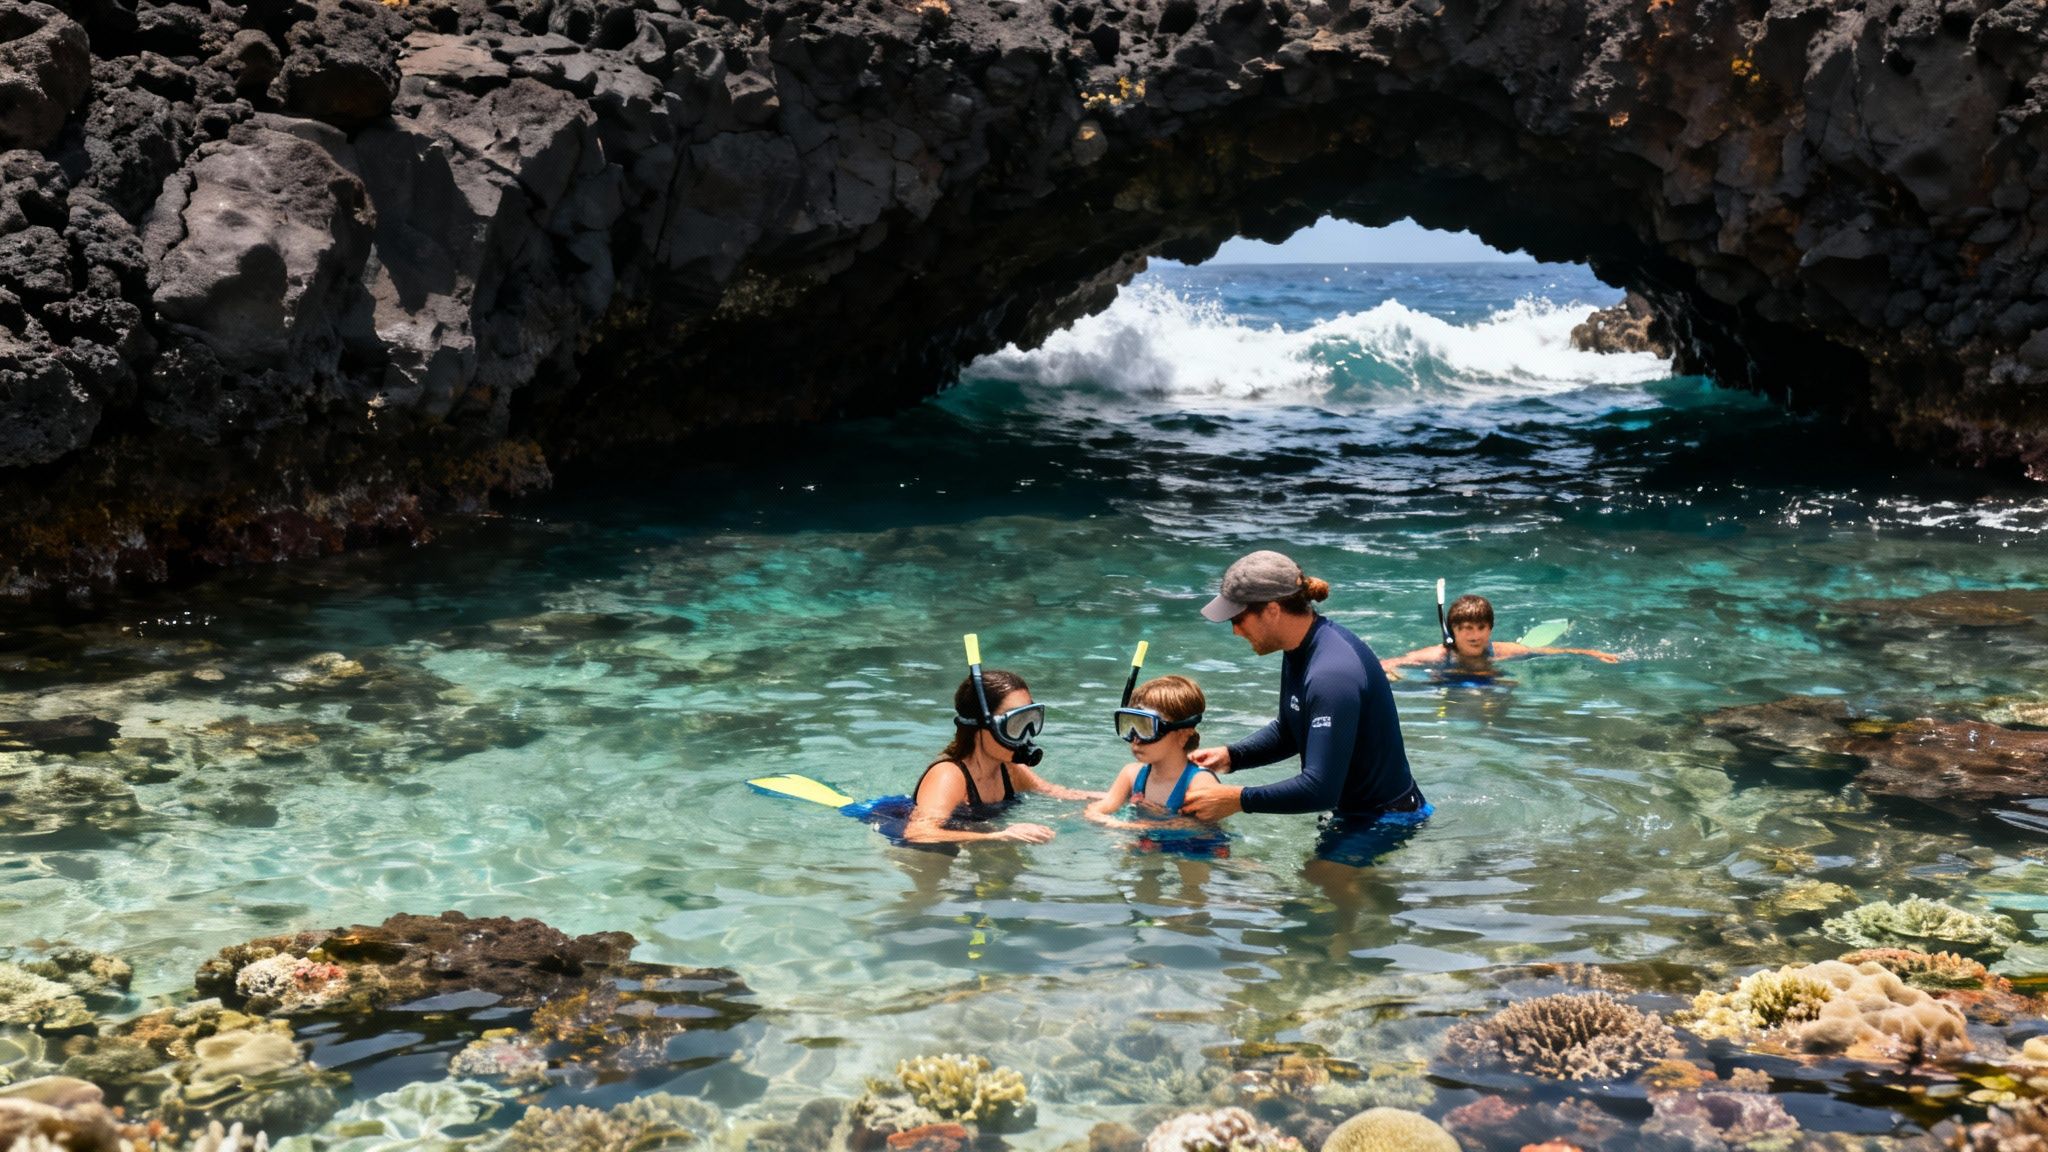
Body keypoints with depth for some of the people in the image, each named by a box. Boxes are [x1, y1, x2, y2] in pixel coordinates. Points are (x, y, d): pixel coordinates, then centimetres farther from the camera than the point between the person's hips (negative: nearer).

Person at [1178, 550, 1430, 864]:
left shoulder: (1332, 674, -29)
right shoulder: (1301, 648, 4)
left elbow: (1320, 789, -32)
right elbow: (1288, 732, 19)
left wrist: (1239, 800, -25)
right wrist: (1230, 756, 2)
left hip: (1385, 822, -10)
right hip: (1353, 812, 10)